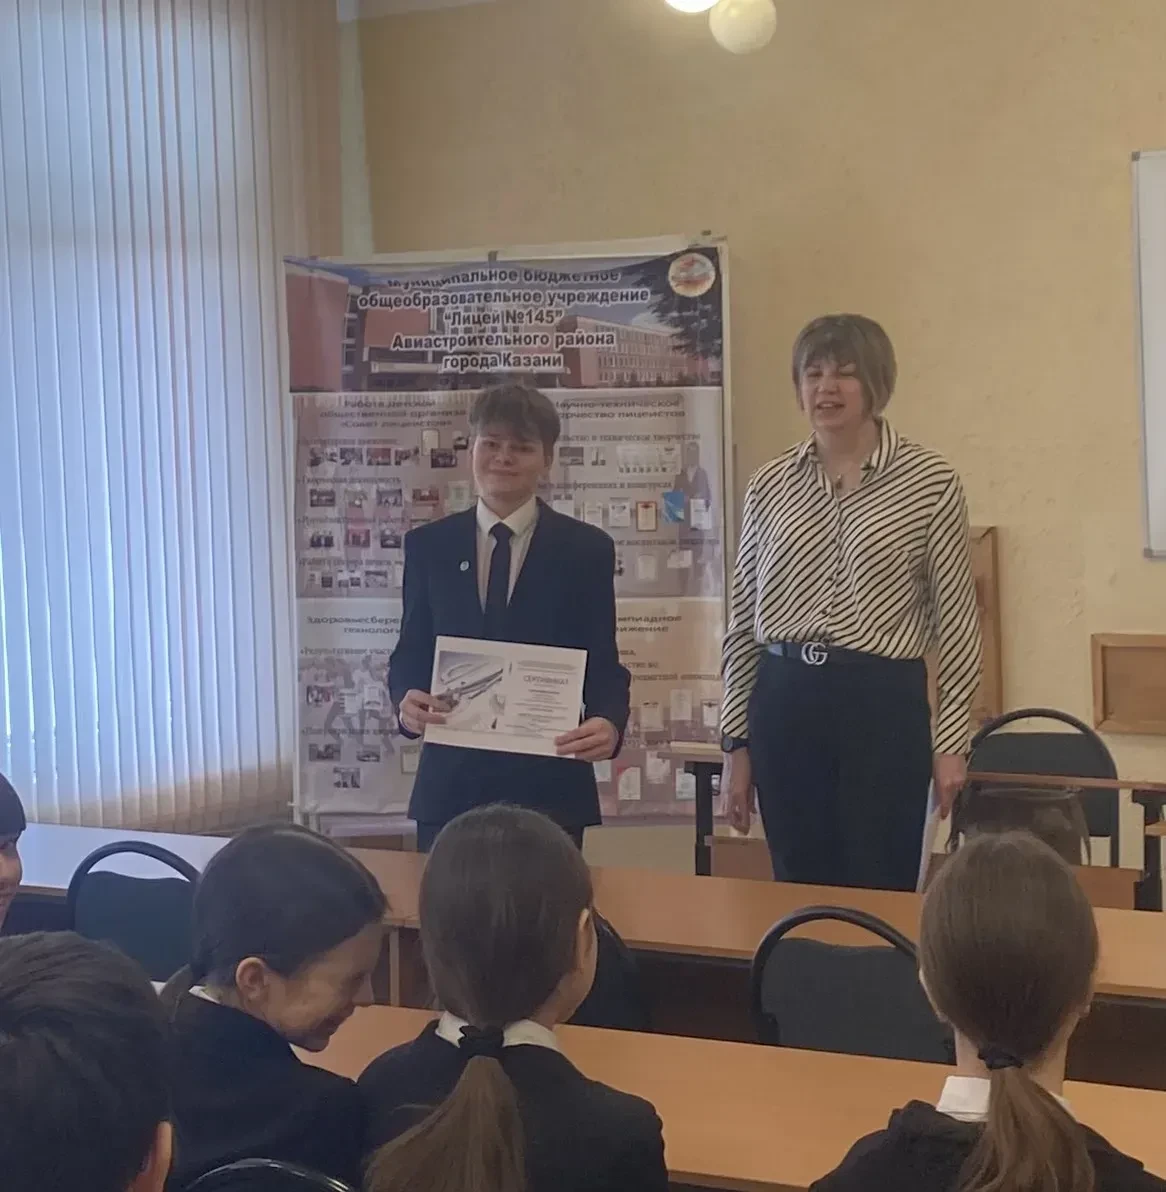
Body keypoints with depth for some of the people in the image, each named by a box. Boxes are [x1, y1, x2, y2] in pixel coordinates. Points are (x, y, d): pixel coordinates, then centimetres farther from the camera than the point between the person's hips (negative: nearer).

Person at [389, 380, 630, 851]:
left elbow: (602, 664, 1)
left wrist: (610, 723, -19)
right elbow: (411, 652, 10)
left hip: (549, 786, -1)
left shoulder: (587, 549, 4)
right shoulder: (428, 545, 9)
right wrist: (407, 700, -12)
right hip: (451, 782, 1)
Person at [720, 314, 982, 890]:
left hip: (883, 704, -3)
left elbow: (956, 623, -1)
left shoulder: (931, 481, -3)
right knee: (796, 892, 11)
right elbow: (742, 621, 10)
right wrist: (735, 741, 8)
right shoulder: (769, 485, 6)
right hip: (783, 703, 3)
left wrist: (951, 742, -4)